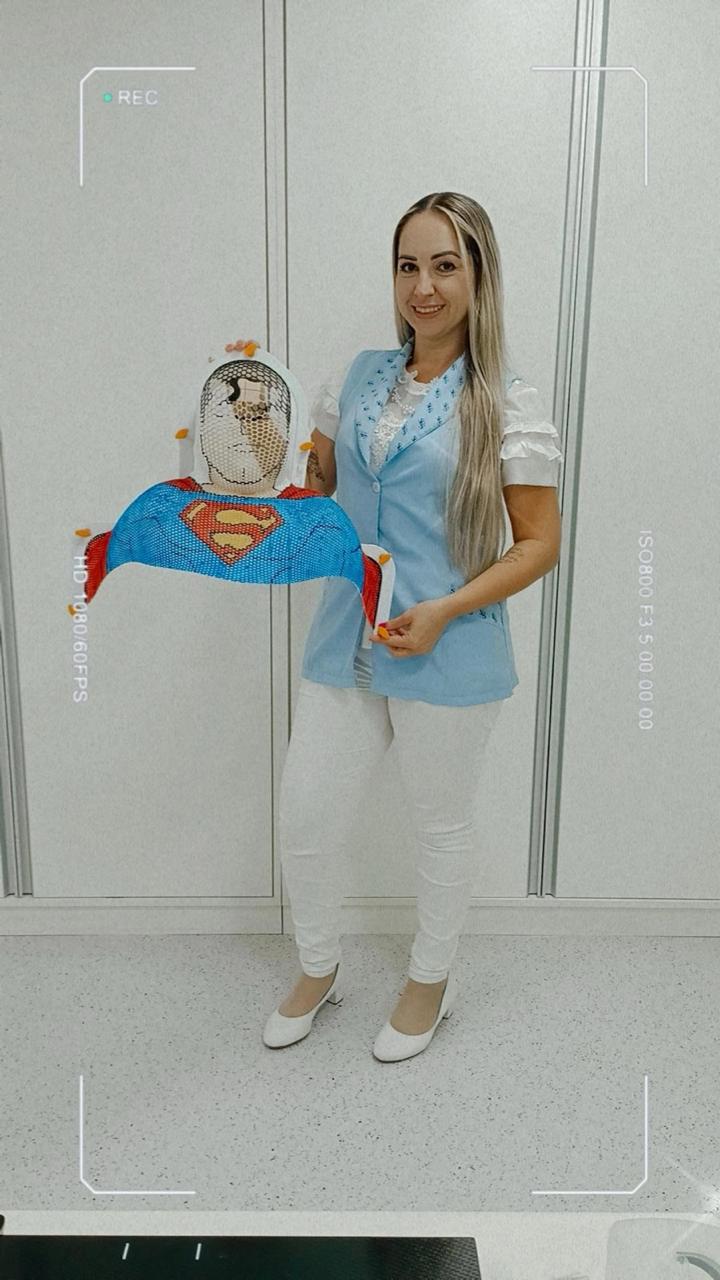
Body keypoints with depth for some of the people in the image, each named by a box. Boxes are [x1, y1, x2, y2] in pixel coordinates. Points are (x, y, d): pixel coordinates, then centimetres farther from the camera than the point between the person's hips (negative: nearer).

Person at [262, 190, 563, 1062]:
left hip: (448, 656, -4)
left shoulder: (506, 403, -8)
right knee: (305, 817, 10)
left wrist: (444, 613, -20)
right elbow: (321, 479, 20)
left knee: (441, 824, 14)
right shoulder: (362, 375, 7)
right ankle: (318, 968, 39)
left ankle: (431, 978, 42)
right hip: (343, 642, 5)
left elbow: (539, 544, -8)